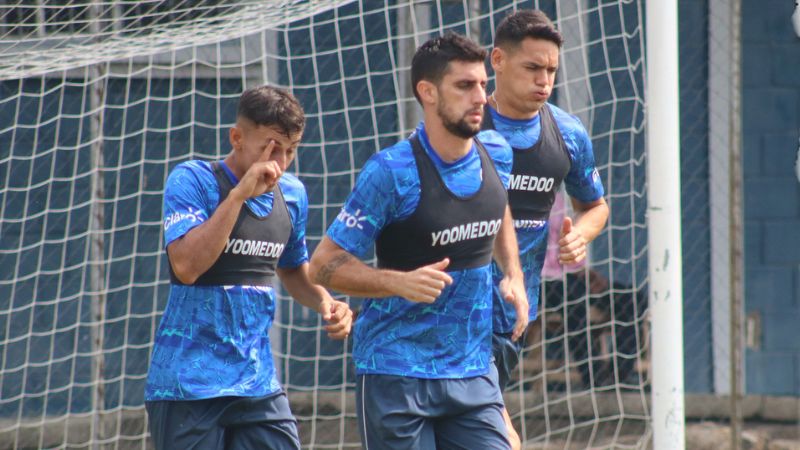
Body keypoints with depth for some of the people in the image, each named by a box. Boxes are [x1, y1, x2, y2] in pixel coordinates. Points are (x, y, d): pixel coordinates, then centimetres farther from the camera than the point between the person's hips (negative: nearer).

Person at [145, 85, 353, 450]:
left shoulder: (291, 194, 10)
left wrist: (324, 302, 6)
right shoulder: (192, 181, -8)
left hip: (260, 387, 6)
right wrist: (240, 193, -23)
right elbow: (186, 266, -22)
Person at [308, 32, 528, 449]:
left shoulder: (495, 154, 4)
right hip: (396, 373, -5)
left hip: (474, 372, 5)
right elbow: (323, 264, -12)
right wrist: (402, 282, -26)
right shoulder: (392, 172, -15)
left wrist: (513, 276, 12)